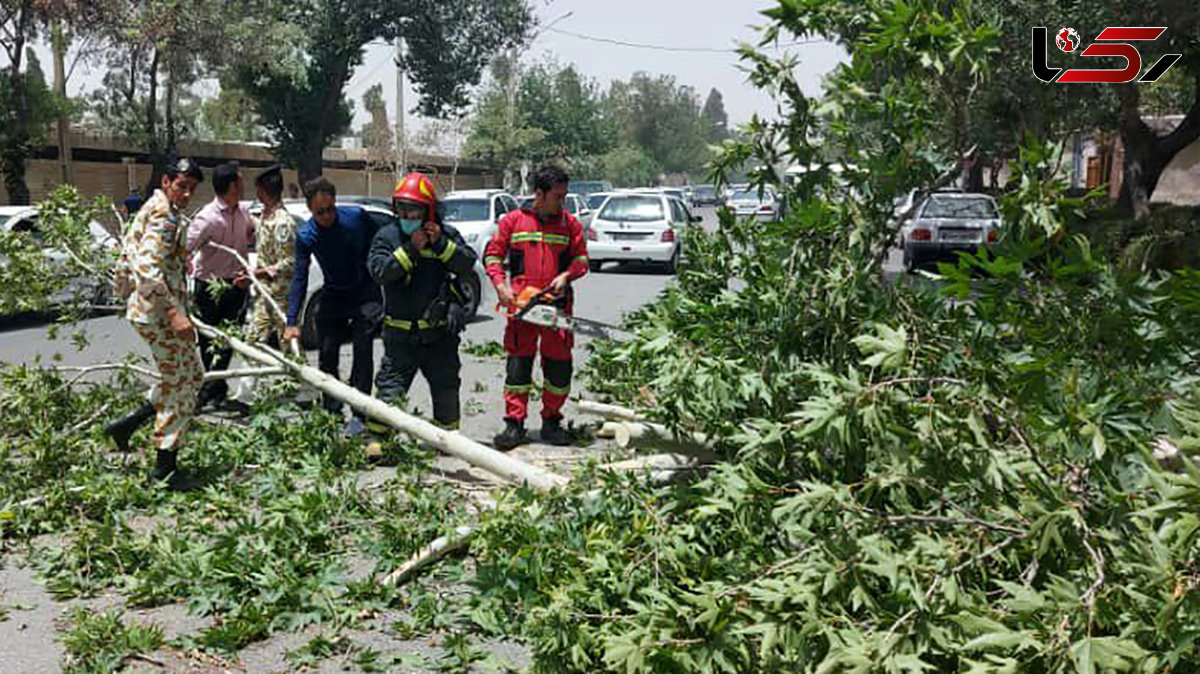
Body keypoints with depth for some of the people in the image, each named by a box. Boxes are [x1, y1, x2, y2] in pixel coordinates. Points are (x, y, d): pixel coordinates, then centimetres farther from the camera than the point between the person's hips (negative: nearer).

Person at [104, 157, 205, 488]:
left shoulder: (151, 210, 17)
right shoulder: (165, 215, -16)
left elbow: (128, 256, 23)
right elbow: (149, 268, -27)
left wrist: (125, 295, 30)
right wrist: (175, 313, -29)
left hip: (146, 309, 10)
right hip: (160, 312, -10)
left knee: (192, 376, 19)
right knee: (180, 385, -2)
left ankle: (127, 425, 19)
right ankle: (165, 467, 5)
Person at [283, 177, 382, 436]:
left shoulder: (357, 217, -16)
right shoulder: (305, 236, -13)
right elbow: (299, 278, -15)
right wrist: (292, 322, -21)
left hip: (366, 295, -2)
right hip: (333, 297, 2)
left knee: (363, 351, -8)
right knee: (327, 353, 2)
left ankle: (359, 414, -5)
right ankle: (331, 411, 16)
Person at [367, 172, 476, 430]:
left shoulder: (447, 233, 4)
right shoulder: (387, 235, 1)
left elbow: (468, 264, -7)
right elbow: (379, 271, -14)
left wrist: (441, 244, -17)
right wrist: (411, 248, -19)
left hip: (440, 332, 2)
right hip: (400, 333, -2)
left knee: (446, 389, 15)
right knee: (389, 389, -5)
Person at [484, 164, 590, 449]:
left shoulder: (570, 224, 7)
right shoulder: (513, 220, 4)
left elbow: (581, 257, 10)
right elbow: (493, 254, 6)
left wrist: (566, 276, -10)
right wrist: (500, 284, -8)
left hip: (557, 303, 2)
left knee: (559, 364, 4)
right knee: (519, 362, -1)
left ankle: (551, 422, 19)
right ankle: (514, 423, 5)